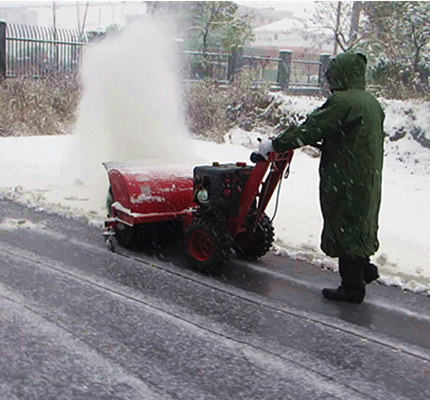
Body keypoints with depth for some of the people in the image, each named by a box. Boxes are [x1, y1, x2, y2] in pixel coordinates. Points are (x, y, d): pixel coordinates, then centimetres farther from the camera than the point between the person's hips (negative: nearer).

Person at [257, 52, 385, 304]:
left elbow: (311, 129, -20)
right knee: (359, 225, 23)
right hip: (368, 180, 9)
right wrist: (321, 142, 17)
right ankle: (364, 267, 36)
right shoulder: (371, 102, 11)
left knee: (345, 229, 1)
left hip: (346, 182, -9)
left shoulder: (343, 102, -19)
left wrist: (275, 145, -13)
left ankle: (353, 286, 9)